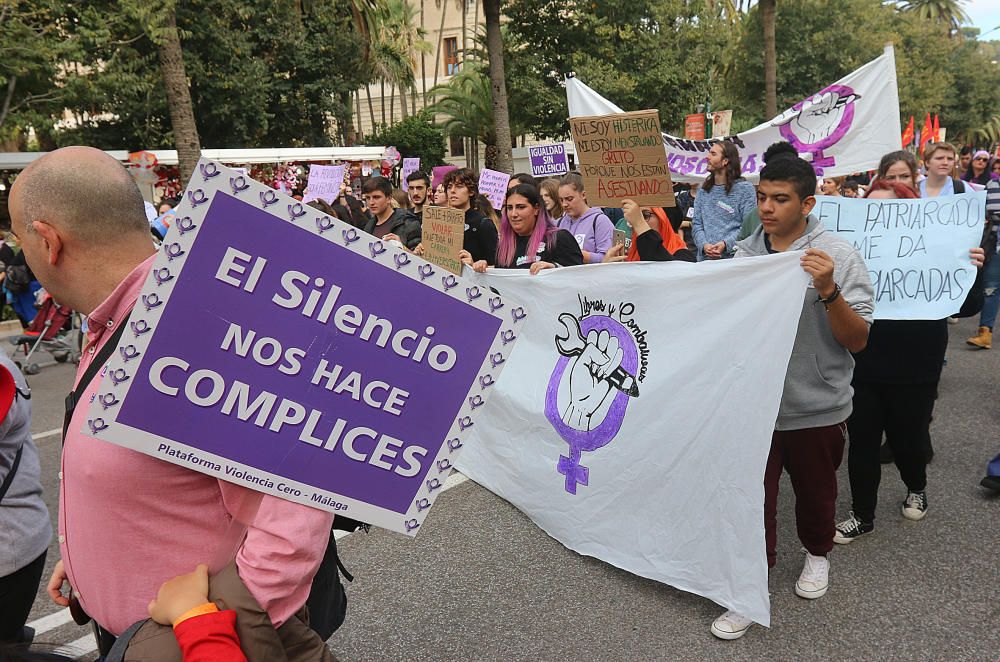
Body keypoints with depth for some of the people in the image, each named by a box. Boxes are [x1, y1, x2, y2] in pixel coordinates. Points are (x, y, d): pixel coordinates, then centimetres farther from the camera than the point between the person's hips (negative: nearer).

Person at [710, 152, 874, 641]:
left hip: (817, 407, -1)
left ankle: (817, 553, 49)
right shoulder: (743, 254, 0)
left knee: (815, 492, 20)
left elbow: (857, 341, -13)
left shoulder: (839, 256, -10)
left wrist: (828, 290, -27)